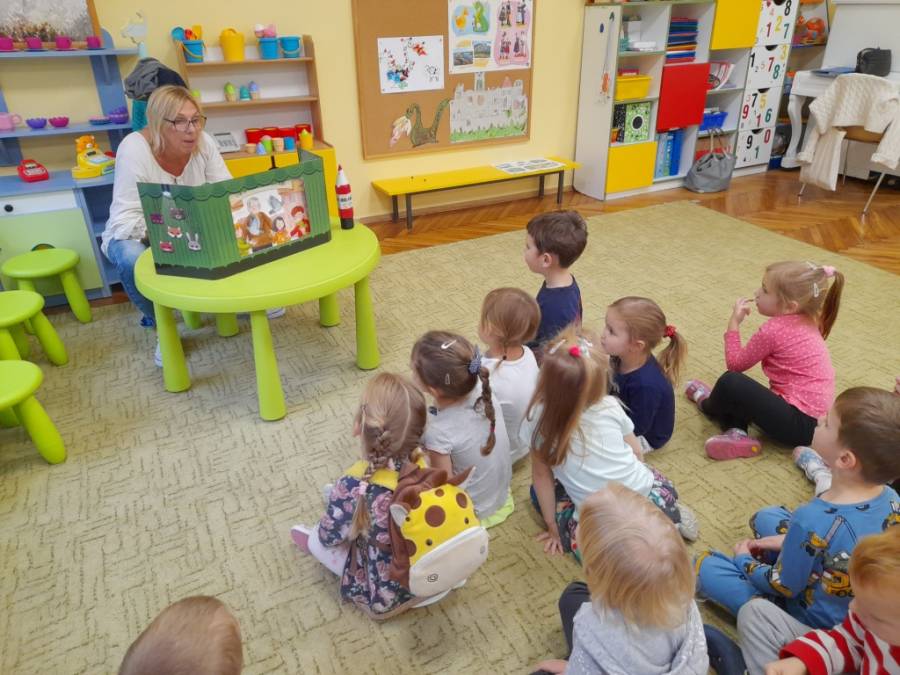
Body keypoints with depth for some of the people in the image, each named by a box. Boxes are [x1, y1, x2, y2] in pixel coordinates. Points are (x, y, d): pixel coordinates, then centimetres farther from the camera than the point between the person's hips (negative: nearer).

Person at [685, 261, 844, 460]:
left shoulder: (773, 330, -19)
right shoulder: (807, 322, 8)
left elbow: (735, 364, -5)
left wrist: (734, 322, -3)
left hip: (800, 423, -10)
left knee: (730, 383, -21)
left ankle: (708, 404, 12)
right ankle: (737, 433, -4)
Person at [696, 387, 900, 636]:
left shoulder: (812, 521, -38)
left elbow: (783, 586, -21)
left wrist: (744, 560, -2)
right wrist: (791, 541, 7)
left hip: (815, 620, -7)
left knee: (706, 565, -2)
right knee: (766, 517, 16)